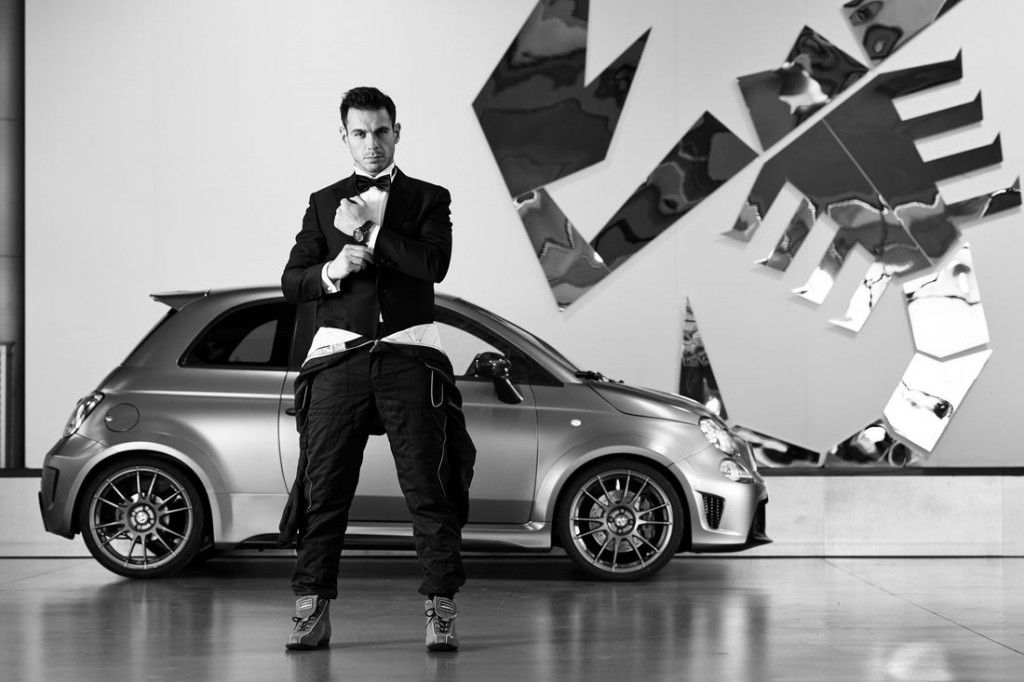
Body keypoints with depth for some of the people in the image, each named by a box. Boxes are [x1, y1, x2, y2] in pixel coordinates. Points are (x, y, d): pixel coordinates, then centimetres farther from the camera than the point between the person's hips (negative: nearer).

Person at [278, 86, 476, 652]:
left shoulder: (428, 199, 10)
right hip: (338, 357, 2)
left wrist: (366, 230, -7)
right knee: (323, 489, 0)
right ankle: (312, 611, 5)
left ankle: (440, 610, -2)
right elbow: (291, 282, 10)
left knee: (428, 488, -5)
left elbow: (434, 264, -8)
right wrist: (331, 269, -10)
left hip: (409, 358, -2)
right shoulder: (324, 202, 17)